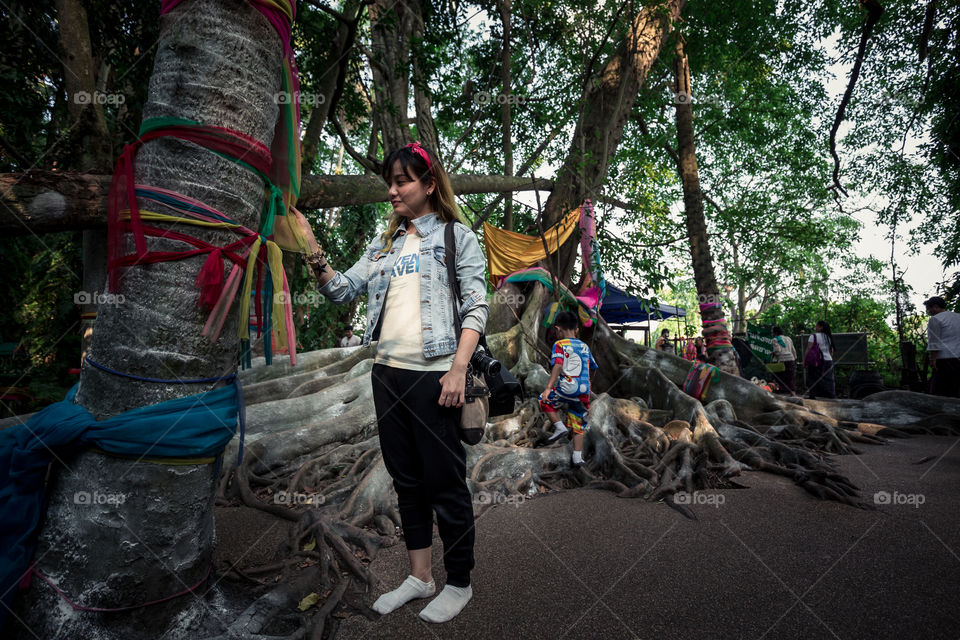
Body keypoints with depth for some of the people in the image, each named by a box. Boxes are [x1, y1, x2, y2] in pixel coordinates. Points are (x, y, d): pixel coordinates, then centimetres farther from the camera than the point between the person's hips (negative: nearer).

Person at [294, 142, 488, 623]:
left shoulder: (456, 236, 2)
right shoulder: (383, 246, 18)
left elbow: (476, 306, -5)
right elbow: (342, 290, 13)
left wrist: (458, 368, -15)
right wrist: (312, 253, -3)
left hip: (433, 375, -6)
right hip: (388, 373, 6)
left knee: (444, 481, 3)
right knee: (406, 480, 15)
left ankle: (458, 583, 23)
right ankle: (419, 577, 32)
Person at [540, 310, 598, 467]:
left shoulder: (560, 344, -1)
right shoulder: (585, 346, 17)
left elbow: (558, 365, -17)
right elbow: (592, 368, 27)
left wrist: (548, 387, -23)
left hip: (567, 389, -5)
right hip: (584, 392, 6)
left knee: (545, 400, 20)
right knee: (578, 426, 15)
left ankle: (559, 426, 6)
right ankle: (578, 457, 12)